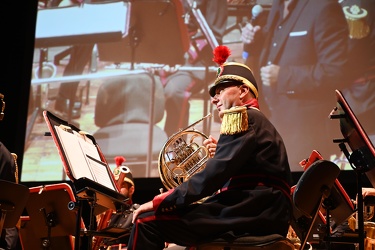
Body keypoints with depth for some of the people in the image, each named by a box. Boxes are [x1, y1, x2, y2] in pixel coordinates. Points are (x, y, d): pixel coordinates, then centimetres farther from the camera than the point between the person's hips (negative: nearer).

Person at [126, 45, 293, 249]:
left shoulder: (242, 118, -4)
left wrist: (159, 201, -14)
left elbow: (215, 174, -16)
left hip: (250, 214, -10)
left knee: (147, 220, -13)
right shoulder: (256, 121, 25)